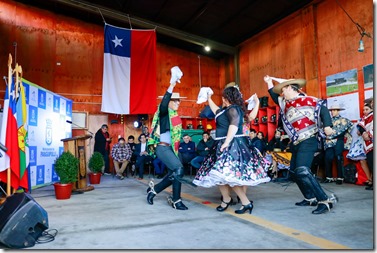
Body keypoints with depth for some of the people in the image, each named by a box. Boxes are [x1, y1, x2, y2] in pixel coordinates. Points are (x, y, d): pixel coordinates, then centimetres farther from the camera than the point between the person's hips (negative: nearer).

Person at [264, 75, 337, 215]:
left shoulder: (307, 99, -5)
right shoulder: (285, 103, 17)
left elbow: (323, 109, -13)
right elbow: (274, 96, 33)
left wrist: (327, 126, -27)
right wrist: (269, 82, 32)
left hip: (308, 141, -9)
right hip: (296, 143, 9)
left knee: (302, 171, -22)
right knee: (294, 171, 11)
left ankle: (325, 200, -15)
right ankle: (310, 198, 24)